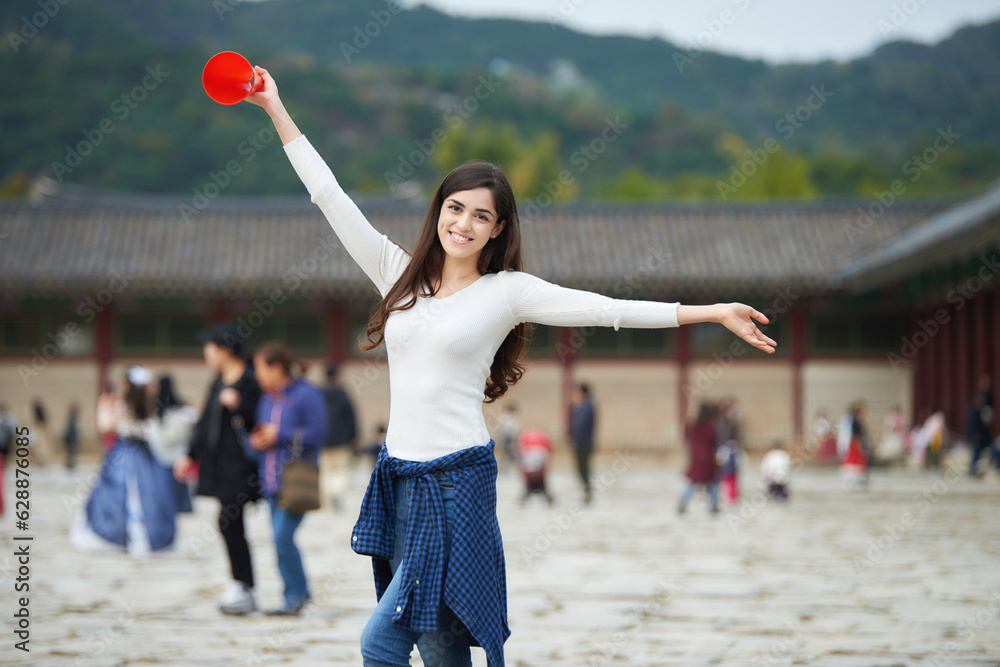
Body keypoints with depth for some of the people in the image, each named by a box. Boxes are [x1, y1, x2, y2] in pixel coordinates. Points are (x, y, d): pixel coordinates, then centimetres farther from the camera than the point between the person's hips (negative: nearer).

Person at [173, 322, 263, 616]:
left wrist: (238, 405, -28)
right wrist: (191, 455, 25)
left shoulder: (249, 381, -10)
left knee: (229, 523, -11)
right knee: (231, 526, 8)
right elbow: (206, 421, 24)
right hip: (219, 463, 8)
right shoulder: (219, 382, 17)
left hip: (239, 465, -8)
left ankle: (244, 589, -5)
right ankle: (239, 584, 13)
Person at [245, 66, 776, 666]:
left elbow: (608, 309, -5)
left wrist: (713, 312, -11)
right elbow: (332, 198, 11)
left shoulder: (507, 291, 0)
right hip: (398, 475, 4)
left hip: (458, 480, -4)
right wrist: (277, 110, 11)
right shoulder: (399, 274, 10)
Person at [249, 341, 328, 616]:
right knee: (280, 539, 6)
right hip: (272, 481, 8)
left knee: (282, 536, -14)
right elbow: (258, 431, 23)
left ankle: (296, 596, -1)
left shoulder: (306, 395, -7)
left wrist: (278, 435, -13)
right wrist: (256, 440, 0)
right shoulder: (266, 399, 15)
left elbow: (317, 433, -14)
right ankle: (297, 595, 14)